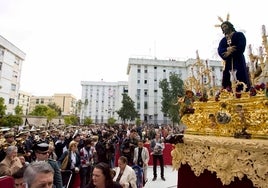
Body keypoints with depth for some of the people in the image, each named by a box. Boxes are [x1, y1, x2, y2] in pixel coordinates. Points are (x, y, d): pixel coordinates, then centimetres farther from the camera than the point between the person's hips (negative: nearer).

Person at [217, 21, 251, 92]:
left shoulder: (239, 35, 11)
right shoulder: (223, 40, 20)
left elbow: (241, 47, -6)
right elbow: (220, 51, 2)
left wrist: (230, 52, -9)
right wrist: (227, 49, -16)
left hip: (239, 61, -3)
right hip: (228, 63, 4)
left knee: (242, 80, -10)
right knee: (227, 82, -7)